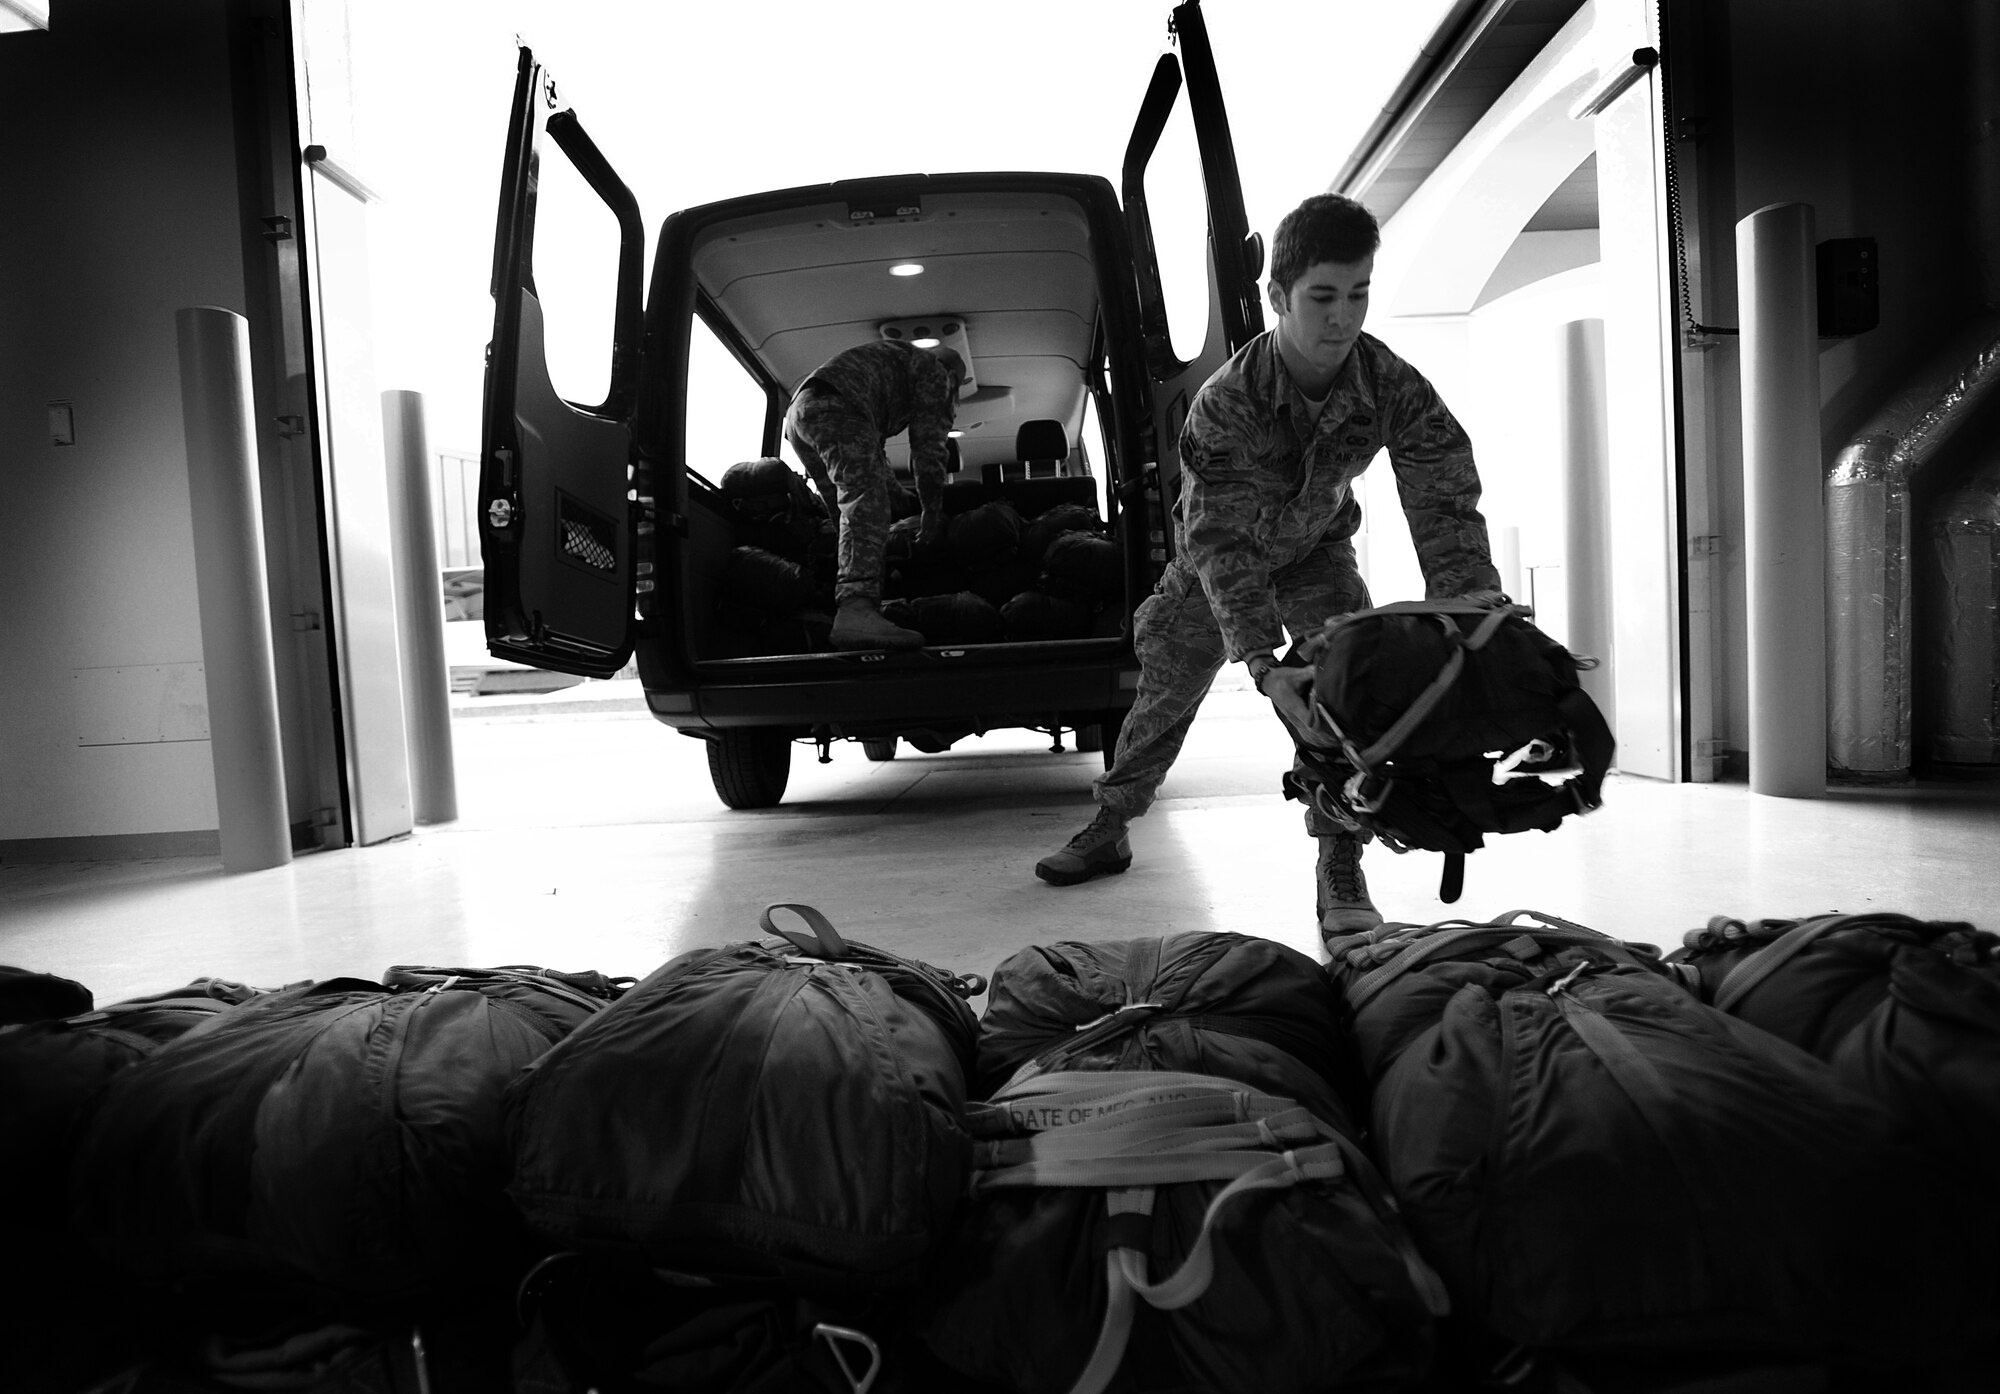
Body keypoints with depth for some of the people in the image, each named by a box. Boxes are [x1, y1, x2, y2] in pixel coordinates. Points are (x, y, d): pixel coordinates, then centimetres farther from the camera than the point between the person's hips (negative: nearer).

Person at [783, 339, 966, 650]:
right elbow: (929, 447, 5)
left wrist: (899, 496, 44)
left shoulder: (898, 359, 42)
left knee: (848, 513, 14)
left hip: (797, 413, 10)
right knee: (866, 503, -25)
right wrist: (931, 512, 10)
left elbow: (870, 447, 45)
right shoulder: (934, 371, 16)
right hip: (835, 409, -10)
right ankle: (856, 610, -44)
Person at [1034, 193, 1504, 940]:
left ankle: (1340, 872, -8)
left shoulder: (1396, 389, -28)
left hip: (1315, 550, 2)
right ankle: (1109, 829, 30)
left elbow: (1445, 505, -30)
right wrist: (1262, 664, -49)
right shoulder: (1224, 403, -35)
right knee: (1165, 692, 8)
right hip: (1219, 559, -1)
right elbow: (1220, 543, -38)